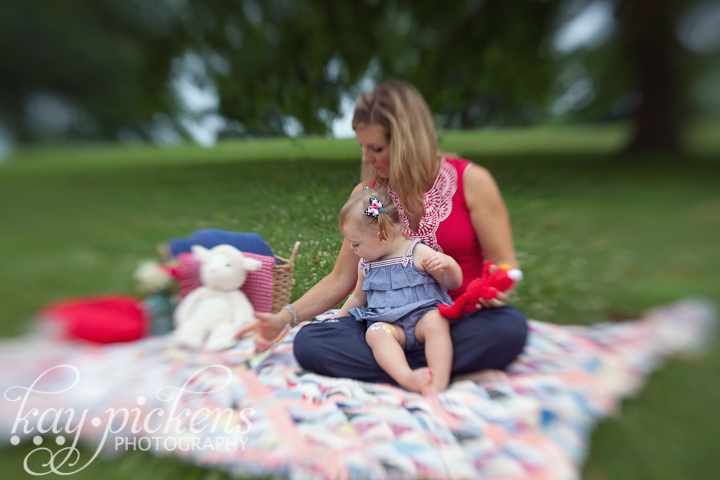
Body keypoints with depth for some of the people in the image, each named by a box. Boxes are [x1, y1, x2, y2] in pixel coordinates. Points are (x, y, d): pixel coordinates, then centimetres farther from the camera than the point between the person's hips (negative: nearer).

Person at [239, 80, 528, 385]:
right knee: (308, 342, -20)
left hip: (460, 320, -2)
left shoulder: (471, 181, -5)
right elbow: (341, 279, 5)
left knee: (510, 326, -34)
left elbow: (504, 263, -2)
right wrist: (285, 317, -5)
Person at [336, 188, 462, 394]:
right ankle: (406, 377, -45)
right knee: (374, 332, -30)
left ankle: (439, 379, -37)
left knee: (435, 321, -36)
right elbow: (358, 297, 30)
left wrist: (448, 263, -18)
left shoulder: (418, 253, -1)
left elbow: (453, 284, 3)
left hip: (423, 315, -3)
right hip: (388, 324, 3)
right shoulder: (365, 265, 14)